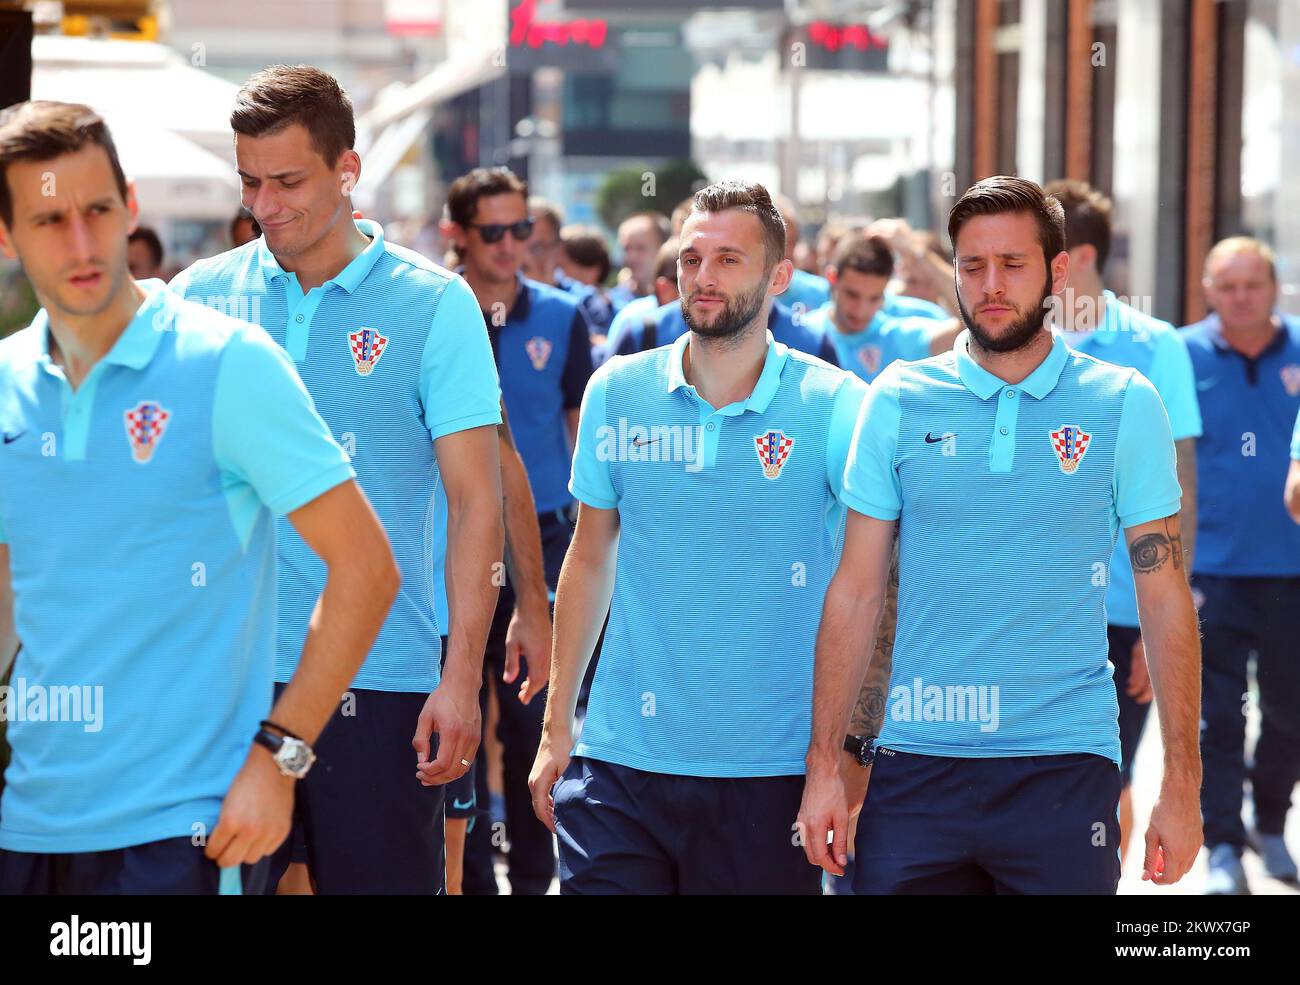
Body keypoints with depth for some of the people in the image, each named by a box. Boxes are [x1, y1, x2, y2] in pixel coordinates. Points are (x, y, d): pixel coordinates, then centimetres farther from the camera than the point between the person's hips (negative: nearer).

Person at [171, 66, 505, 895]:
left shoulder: (434, 305, -2)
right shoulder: (202, 296, 5)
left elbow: (476, 500, -3)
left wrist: (462, 676, -10)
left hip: (382, 681, -2)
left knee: (380, 877, 3)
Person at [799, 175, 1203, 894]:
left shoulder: (1125, 405, 2)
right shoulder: (898, 400, 5)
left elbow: (1165, 600, 3)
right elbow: (855, 593, 6)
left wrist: (1181, 784, -2)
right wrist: (825, 763, 1)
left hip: (1066, 774, -1)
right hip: (916, 771, 1)